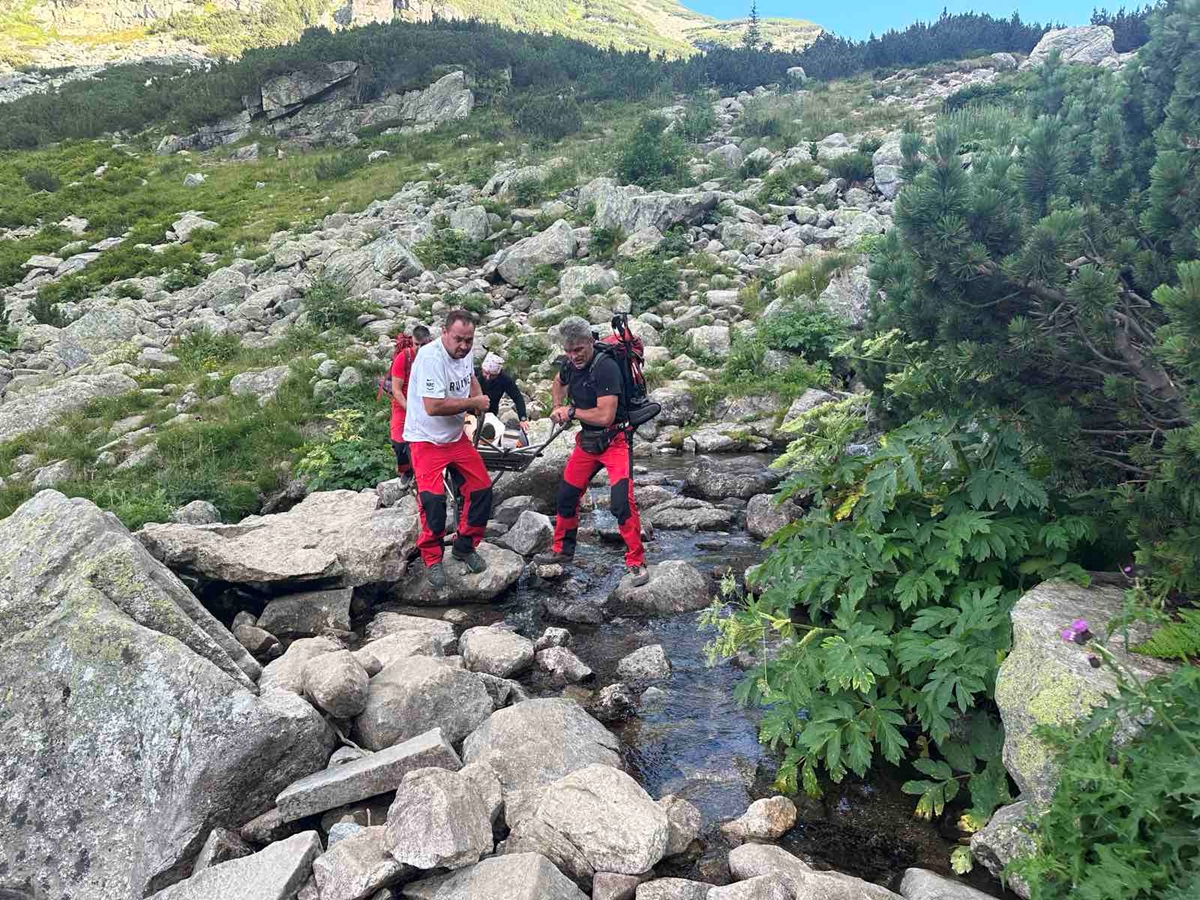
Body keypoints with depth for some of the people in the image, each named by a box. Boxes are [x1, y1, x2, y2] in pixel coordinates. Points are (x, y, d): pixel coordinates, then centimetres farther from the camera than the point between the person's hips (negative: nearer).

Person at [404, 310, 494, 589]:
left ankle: (465, 546, 24)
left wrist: (478, 399, 3)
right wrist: (474, 403, -21)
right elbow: (433, 406, -33)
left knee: (481, 489, 6)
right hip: (426, 440, -8)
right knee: (433, 498, -17)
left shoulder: (464, 353, 0)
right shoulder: (431, 357, -26)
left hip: (456, 437, 8)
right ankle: (432, 559, 1)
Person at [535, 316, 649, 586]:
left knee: (622, 502, -18)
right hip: (587, 440, 8)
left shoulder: (606, 367, -24)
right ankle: (562, 549, 34)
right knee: (566, 495, 15)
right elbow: (558, 384, 27)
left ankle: (636, 563, -4)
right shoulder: (571, 365, 1)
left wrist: (571, 412, -16)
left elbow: (605, 415, -30)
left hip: (613, 440, -8)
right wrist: (559, 407, 9)